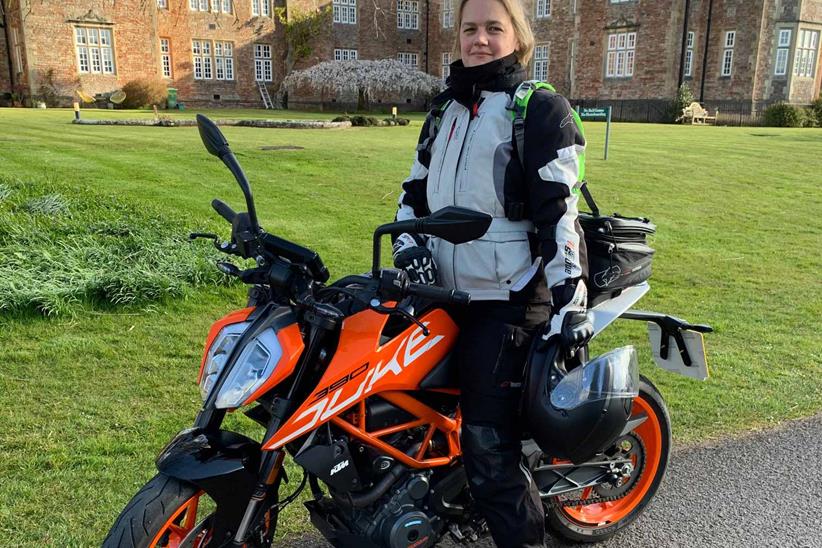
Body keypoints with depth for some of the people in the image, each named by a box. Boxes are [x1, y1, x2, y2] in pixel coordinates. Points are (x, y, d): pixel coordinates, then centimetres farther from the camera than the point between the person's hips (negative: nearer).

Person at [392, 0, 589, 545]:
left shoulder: (542, 109, -4)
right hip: (446, 293, 7)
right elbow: (415, 190, 21)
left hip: (508, 301, -7)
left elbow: (559, 210, -13)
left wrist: (568, 304, -19)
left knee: (487, 444, -8)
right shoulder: (446, 110, 18)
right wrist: (411, 248, 4)